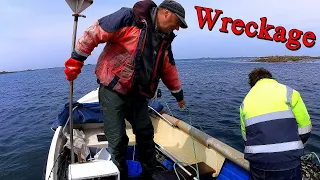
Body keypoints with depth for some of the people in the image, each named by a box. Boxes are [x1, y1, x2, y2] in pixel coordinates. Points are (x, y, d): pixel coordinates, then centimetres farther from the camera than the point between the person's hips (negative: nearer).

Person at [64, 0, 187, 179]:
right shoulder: (130, 18, -16)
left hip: (138, 94, 7)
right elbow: (94, 33, -13)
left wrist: (179, 94, 26)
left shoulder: (165, 39, 9)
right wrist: (76, 60, -10)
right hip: (113, 90, -7)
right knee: (117, 139, -1)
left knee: (146, 133, 12)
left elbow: (169, 70, 19)